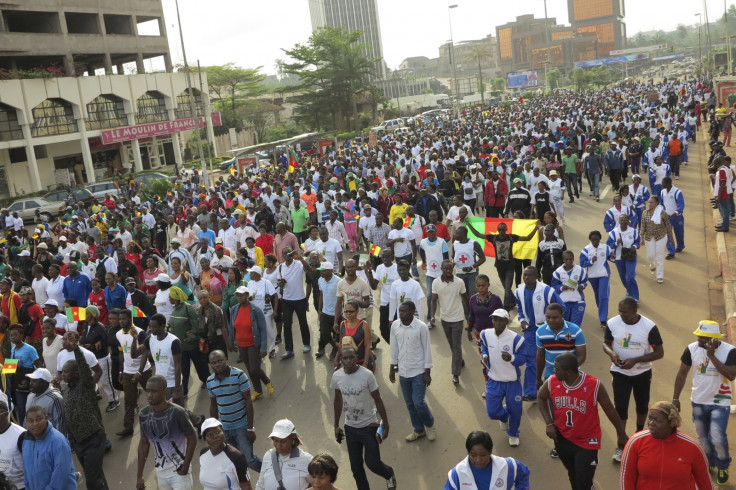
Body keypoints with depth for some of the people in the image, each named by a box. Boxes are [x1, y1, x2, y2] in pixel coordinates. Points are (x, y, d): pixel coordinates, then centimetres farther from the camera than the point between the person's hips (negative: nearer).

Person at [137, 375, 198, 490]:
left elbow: (192, 438, -11)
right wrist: (139, 475, 7)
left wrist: (185, 467, -13)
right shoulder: (144, 414, -4)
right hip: (160, 471, 5)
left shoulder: (177, 413, -20)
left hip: (179, 471, -5)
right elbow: (144, 443, 6)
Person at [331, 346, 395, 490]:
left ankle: (389, 474, 34)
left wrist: (385, 425, -8)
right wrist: (336, 426, 12)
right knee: (356, 466, 9)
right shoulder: (336, 376, -8)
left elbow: (378, 401, -10)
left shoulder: (367, 375, -20)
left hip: (369, 425, -3)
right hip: (350, 427, 3)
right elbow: (338, 401, 7)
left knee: (372, 463, 0)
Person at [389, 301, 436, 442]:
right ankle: (419, 430, 32)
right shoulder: (395, 326, -4)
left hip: (419, 372, -4)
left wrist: (427, 372, -10)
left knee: (418, 402, -6)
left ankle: (430, 424, 22)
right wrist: (392, 368, 9)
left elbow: (427, 350, -10)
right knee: (410, 404, 13)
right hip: (403, 372, 5)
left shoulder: (421, 327, -17)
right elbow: (394, 348, 7)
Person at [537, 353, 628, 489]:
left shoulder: (594, 386, -25)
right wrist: (549, 423, -5)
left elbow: (610, 410, -9)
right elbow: (541, 398, 7)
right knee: (573, 477, 24)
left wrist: (621, 434, 2)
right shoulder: (551, 382, -16)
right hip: (562, 439, 4)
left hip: (587, 442, -4)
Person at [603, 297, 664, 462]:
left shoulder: (649, 327, -20)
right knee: (620, 407, -4)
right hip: (620, 372, 0)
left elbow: (659, 353, -15)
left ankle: (639, 433, 46)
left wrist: (635, 360, -26)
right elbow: (606, 343, 2)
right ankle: (621, 444, 8)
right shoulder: (613, 323, -14)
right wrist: (612, 353, -22)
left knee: (642, 405, 20)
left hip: (642, 373, 0)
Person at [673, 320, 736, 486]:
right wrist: (675, 398, -1)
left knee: (717, 438, -10)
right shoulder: (692, 349, -11)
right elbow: (682, 373, -1)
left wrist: (712, 356, -31)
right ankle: (709, 463, 41)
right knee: (702, 438, 16)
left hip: (720, 403, -3)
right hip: (698, 402, 3)